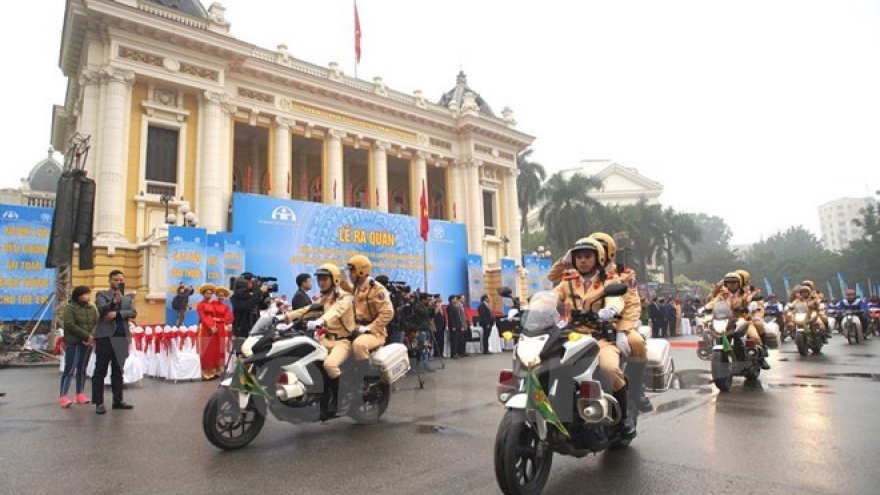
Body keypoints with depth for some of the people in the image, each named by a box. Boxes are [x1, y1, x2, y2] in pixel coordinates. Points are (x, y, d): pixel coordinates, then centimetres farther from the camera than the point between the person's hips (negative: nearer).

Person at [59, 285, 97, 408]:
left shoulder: (92, 309, 13)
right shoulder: (70, 308, -4)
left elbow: (96, 324, 7)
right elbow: (70, 325, -13)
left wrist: (92, 337, -11)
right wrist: (87, 336, -16)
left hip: (87, 343, 5)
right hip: (73, 343, -5)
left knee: (82, 370, 10)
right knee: (69, 370, -7)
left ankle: (80, 395, 17)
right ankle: (63, 397, -5)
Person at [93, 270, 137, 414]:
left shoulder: (128, 297, 14)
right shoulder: (102, 294, 5)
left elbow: (133, 313, 0)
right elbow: (101, 309, -13)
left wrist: (116, 313, -13)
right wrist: (114, 302, -28)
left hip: (121, 338, 4)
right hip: (105, 337, -4)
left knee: (118, 371, 11)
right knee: (100, 371, -1)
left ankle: (118, 400, 17)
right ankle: (99, 403, 3)